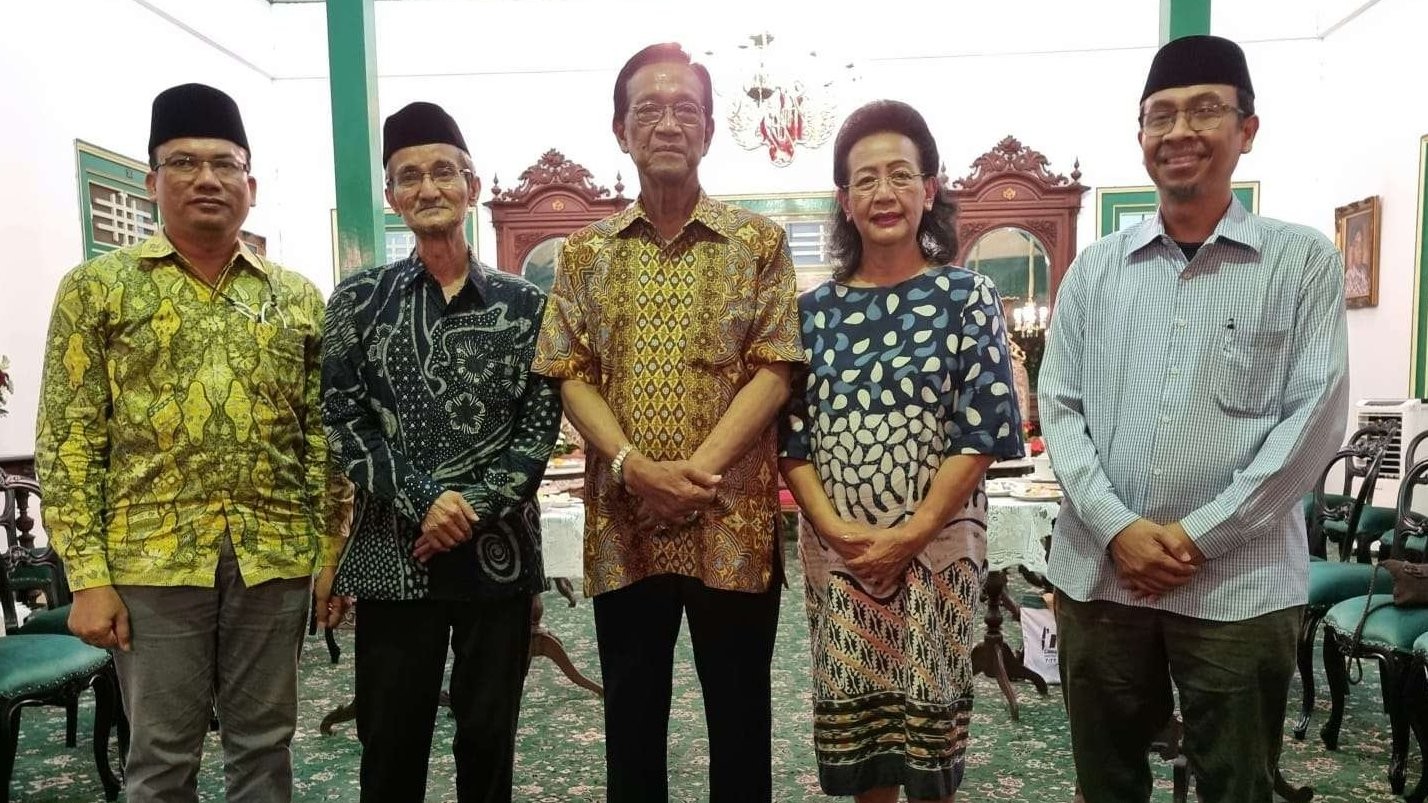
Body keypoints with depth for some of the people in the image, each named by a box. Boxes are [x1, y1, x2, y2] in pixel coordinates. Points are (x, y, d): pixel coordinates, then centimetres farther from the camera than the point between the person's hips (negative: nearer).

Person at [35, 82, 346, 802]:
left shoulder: (298, 298, 7)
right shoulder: (98, 287, 1)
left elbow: (321, 436, 8)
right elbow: (68, 441, -2)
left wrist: (334, 550, 4)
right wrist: (88, 576, -7)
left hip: (276, 559, 2)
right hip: (152, 558, -2)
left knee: (264, 745, 13)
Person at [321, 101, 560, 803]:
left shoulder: (524, 304, 4)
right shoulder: (359, 299, 4)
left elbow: (540, 426, -1)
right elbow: (343, 421, -2)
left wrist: (472, 507, -13)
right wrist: (424, 499, -14)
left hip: (500, 553, 0)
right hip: (392, 555, 0)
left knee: (488, 737, 12)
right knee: (390, 744, 12)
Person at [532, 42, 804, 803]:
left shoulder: (757, 241, 3)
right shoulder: (586, 251, 8)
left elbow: (773, 368, -5)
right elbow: (570, 374, 2)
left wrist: (701, 467, -17)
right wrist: (633, 464, -14)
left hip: (733, 520, -1)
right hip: (621, 524, 2)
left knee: (739, 712, 11)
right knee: (631, 712, 14)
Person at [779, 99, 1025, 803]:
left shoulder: (966, 296, -2)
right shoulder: (814, 309, 4)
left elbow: (983, 430, -8)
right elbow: (792, 434, 2)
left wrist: (911, 534, -15)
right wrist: (833, 527, -11)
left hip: (936, 546, -2)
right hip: (834, 549, 2)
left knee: (926, 714, 9)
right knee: (853, 714, 12)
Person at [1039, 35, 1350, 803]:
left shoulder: (1303, 260, 0)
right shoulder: (1095, 268, 7)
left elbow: (1315, 417, -6)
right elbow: (1059, 408, 3)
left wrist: (1200, 535, -12)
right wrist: (1117, 528, -11)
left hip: (1240, 582, -2)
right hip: (1099, 573, 2)